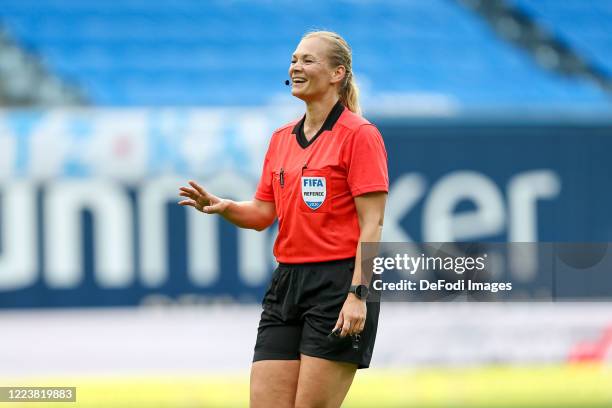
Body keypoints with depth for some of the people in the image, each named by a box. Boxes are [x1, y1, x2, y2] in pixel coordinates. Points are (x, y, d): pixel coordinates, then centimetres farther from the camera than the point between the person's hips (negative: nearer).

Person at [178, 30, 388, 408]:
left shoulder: (359, 134, -7)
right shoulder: (281, 138, 15)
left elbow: (372, 224, -12)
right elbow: (263, 213, 19)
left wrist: (358, 295, -19)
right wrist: (222, 206, -2)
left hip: (338, 284, -7)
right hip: (287, 283, 7)